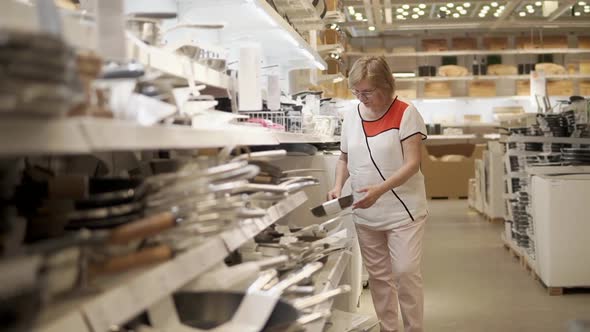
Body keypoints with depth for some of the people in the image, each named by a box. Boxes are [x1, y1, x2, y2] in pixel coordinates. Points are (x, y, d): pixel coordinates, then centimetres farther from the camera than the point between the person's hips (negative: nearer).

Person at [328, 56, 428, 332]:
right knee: (378, 275, 11)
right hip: (365, 213, 5)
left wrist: (380, 189, -29)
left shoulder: (406, 113, -10)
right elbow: (344, 158, 15)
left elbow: (412, 163, -15)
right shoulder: (351, 116, 5)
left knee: (406, 272, -5)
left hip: (402, 211, -5)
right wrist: (338, 186, -4)